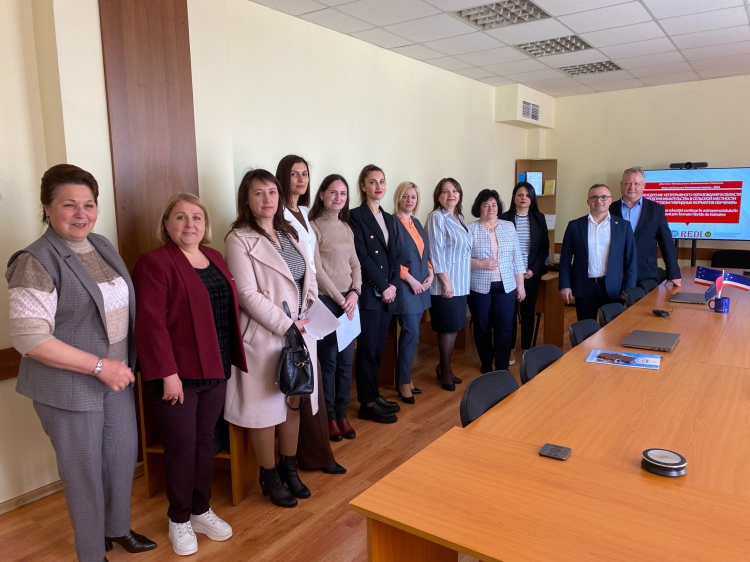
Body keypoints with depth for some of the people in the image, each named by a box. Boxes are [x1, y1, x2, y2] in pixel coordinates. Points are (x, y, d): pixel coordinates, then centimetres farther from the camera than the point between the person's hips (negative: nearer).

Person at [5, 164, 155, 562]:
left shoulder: (102, 245, 4)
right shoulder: (36, 262, -18)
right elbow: (29, 338, -23)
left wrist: (121, 365, 6)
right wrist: (99, 366, -22)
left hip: (117, 376, 7)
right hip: (69, 387, -6)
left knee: (124, 457, 19)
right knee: (84, 470, 11)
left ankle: (117, 529, 45)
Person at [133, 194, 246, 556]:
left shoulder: (214, 257, 10)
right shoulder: (154, 263, -13)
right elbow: (150, 323, -19)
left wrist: (230, 360, 11)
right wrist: (168, 373, -21)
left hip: (214, 369, 7)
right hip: (177, 374, -6)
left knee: (205, 443, 17)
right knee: (181, 448, 6)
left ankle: (201, 511, 34)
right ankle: (179, 519, 27)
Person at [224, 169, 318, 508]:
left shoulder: (290, 234, 12)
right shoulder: (240, 239, -10)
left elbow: (309, 278, 14)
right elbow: (248, 295, -17)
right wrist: (286, 324, -18)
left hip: (300, 334, 7)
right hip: (265, 337, -7)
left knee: (294, 403, 15)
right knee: (266, 408, 6)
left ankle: (289, 468, 33)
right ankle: (270, 477, 25)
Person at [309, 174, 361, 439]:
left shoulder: (346, 228, 13)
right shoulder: (313, 226, -7)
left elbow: (355, 264, 12)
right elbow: (317, 269, -12)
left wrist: (354, 292, -4)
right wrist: (340, 299, -12)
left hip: (349, 300, 6)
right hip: (325, 301, -6)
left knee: (346, 360, 9)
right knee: (328, 361, 1)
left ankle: (342, 413, 21)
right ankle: (329, 417, 15)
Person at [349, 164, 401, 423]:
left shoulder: (389, 218, 16)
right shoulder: (356, 216, -6)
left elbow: (395, 255, 13)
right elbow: (362, 257, -14)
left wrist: (393, 284, -1)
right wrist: (383, 286, -13)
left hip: (388, 292, 7)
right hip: (368, 292, -7)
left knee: (378, 348, 12)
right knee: (367, 348, -1)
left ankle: (374, 395, 22)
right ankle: (367, 404, 8)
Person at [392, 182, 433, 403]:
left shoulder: (416, 223, 15)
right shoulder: (393, 223, -9)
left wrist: (430, 273, 3)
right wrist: (410, 279, -17)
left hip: (421, 285, 7)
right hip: (404, 285, -7)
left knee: (410, 333, 10)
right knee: (411, 333, -7)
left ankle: (405, 377, 21)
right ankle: (403, 382, 6)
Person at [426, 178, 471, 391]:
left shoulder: (459, 218, 14)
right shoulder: (436, 217, -10)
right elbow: (436, 252, -16)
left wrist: (459, 281, 12)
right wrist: (446, 282, -19)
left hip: (461, 282, 8)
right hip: (445, 283, -8)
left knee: (454, 327, 12)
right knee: (448, 328, -1)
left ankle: (444, 367, 24)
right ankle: (445, 370, 14)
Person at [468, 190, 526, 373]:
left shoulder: (509, 227, 6)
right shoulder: (470, 229, -3)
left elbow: (517, 258, 7)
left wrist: (520, 285, 5)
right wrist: (480, 264, -22)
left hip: (506, 287, 2)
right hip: (479, 288, -2)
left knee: (505, 328, 2)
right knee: (482, 328, 9)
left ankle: (502, 368, 13)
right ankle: (486, 366, 25)